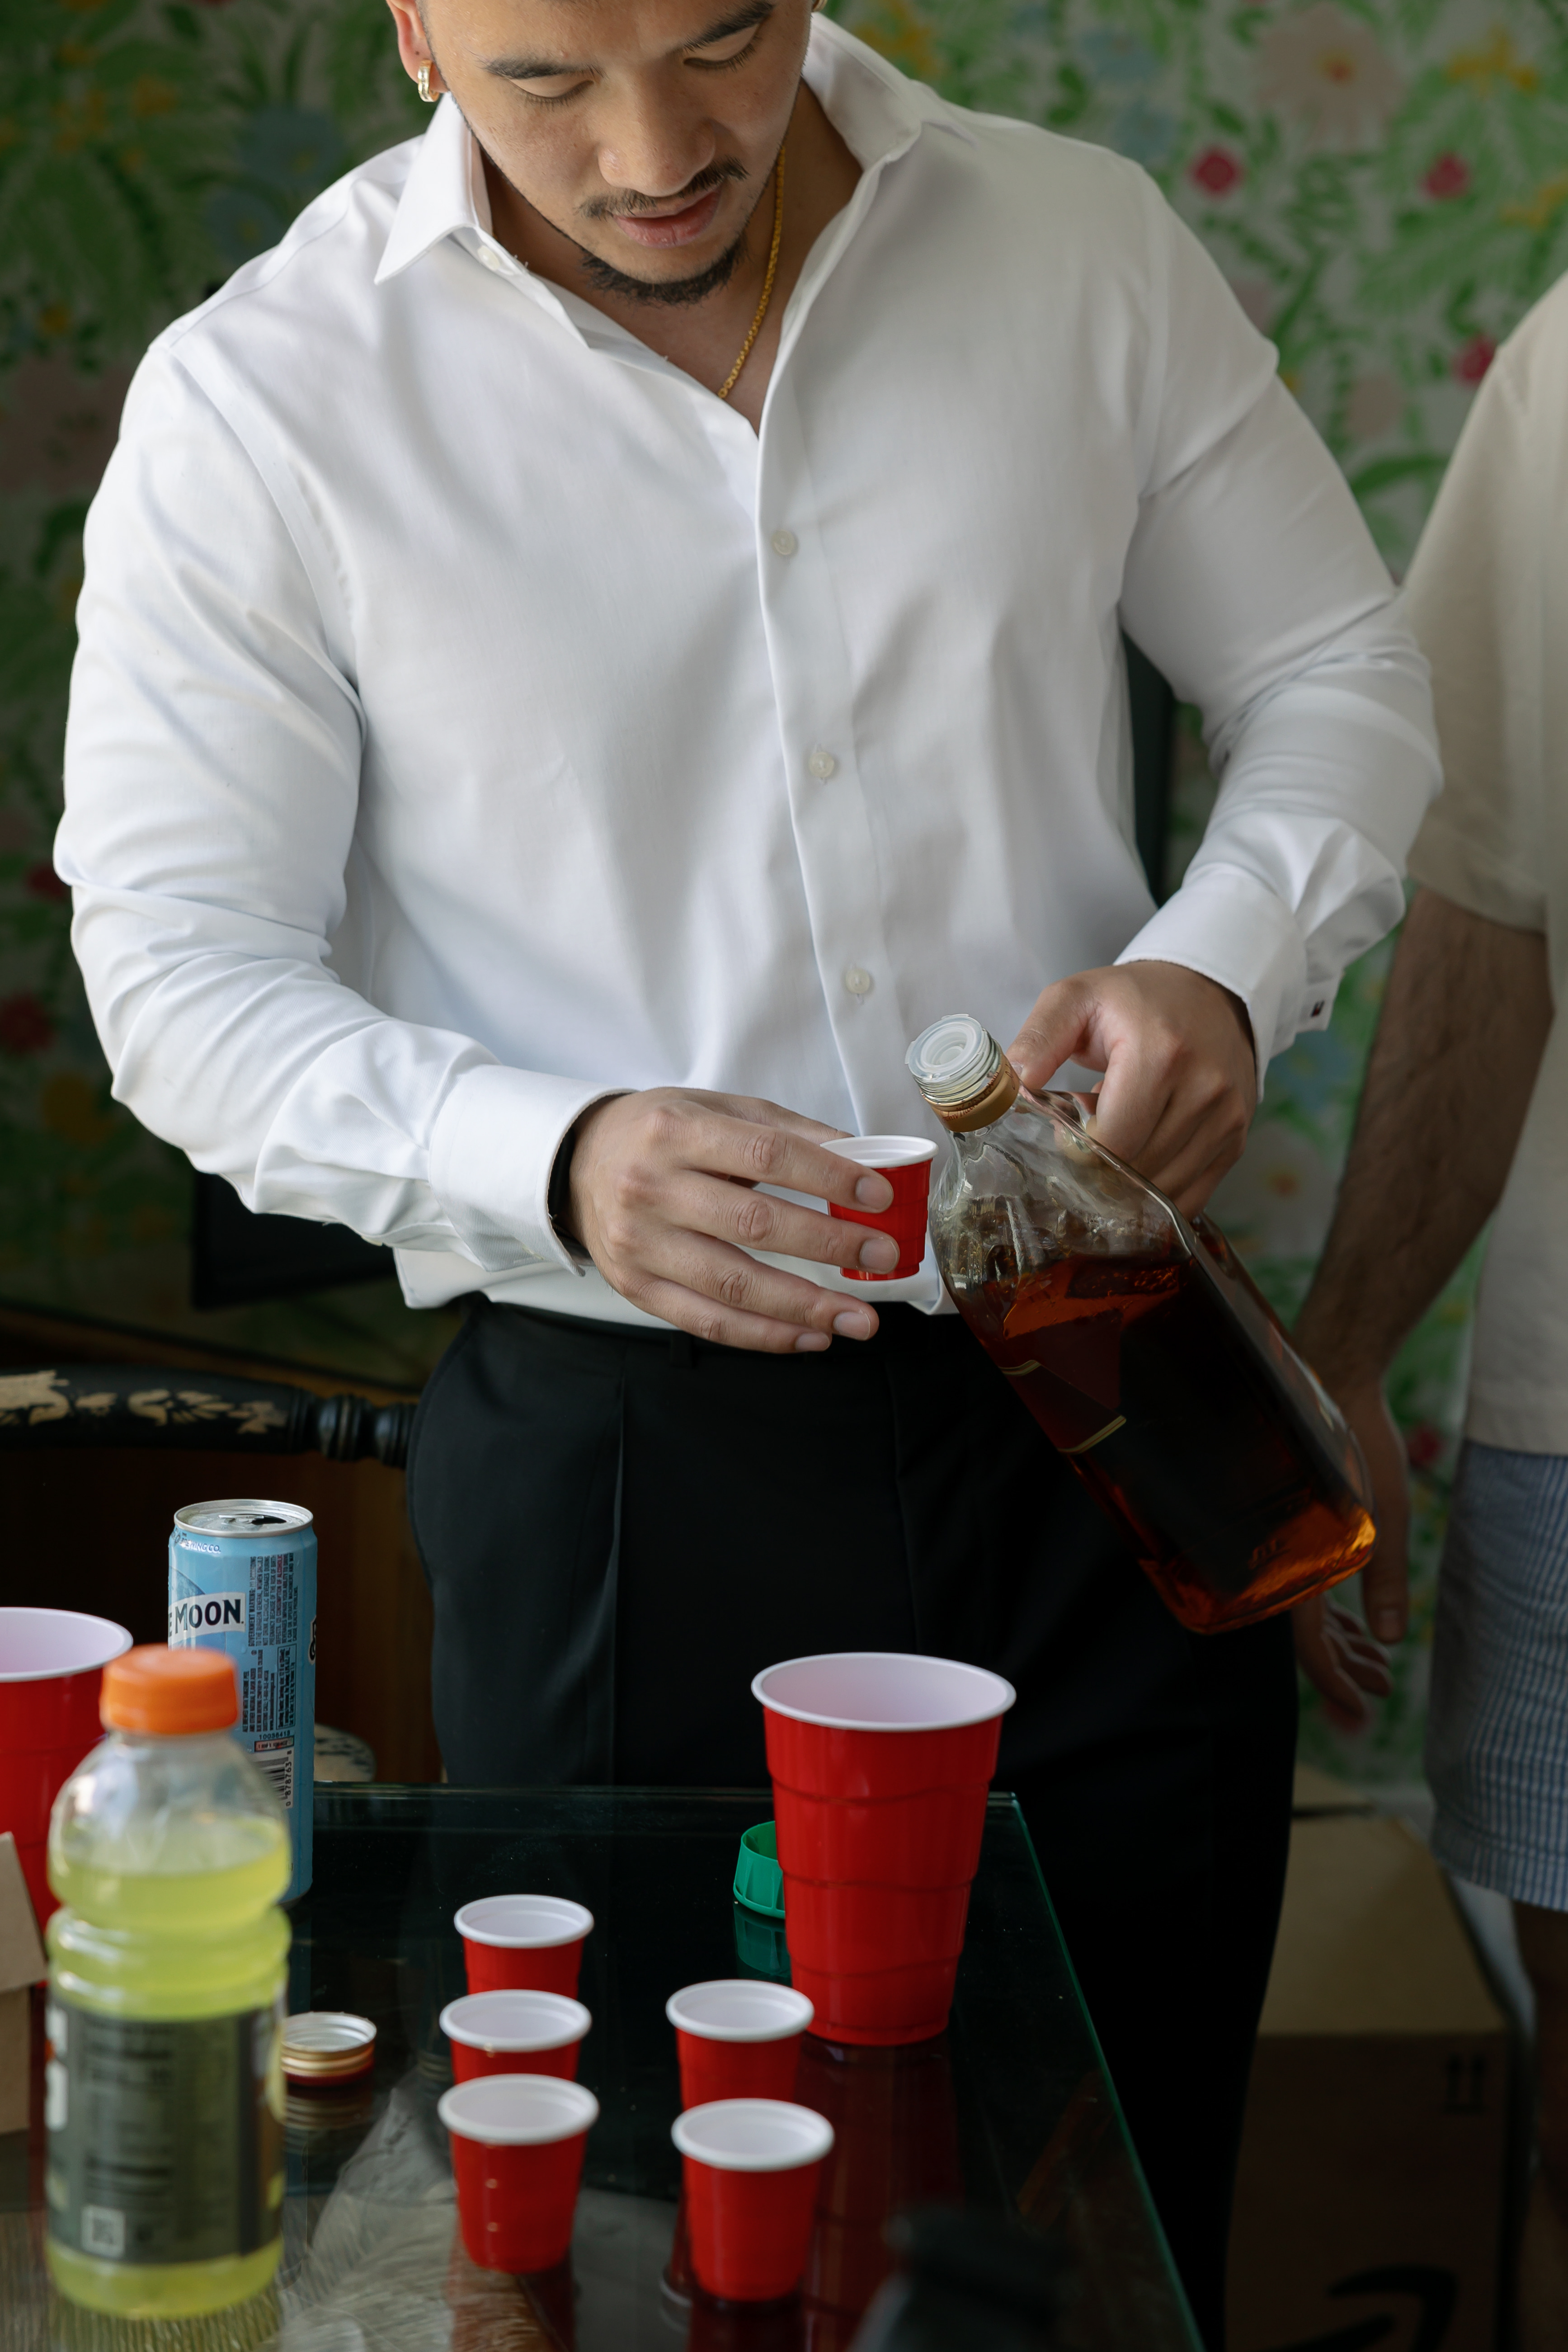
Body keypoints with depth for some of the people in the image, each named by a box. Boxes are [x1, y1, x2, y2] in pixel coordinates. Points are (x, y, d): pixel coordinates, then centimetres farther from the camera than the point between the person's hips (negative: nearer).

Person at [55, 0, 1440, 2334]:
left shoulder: (1083, 245, 1)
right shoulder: (260, 401, -7)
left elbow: (1337, 672, 10)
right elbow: (184, 973, -8)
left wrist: (1225, 963, -12)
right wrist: (564, 1162, -26)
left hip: (1097, 1407, 3)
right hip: (624, 1461, -2)